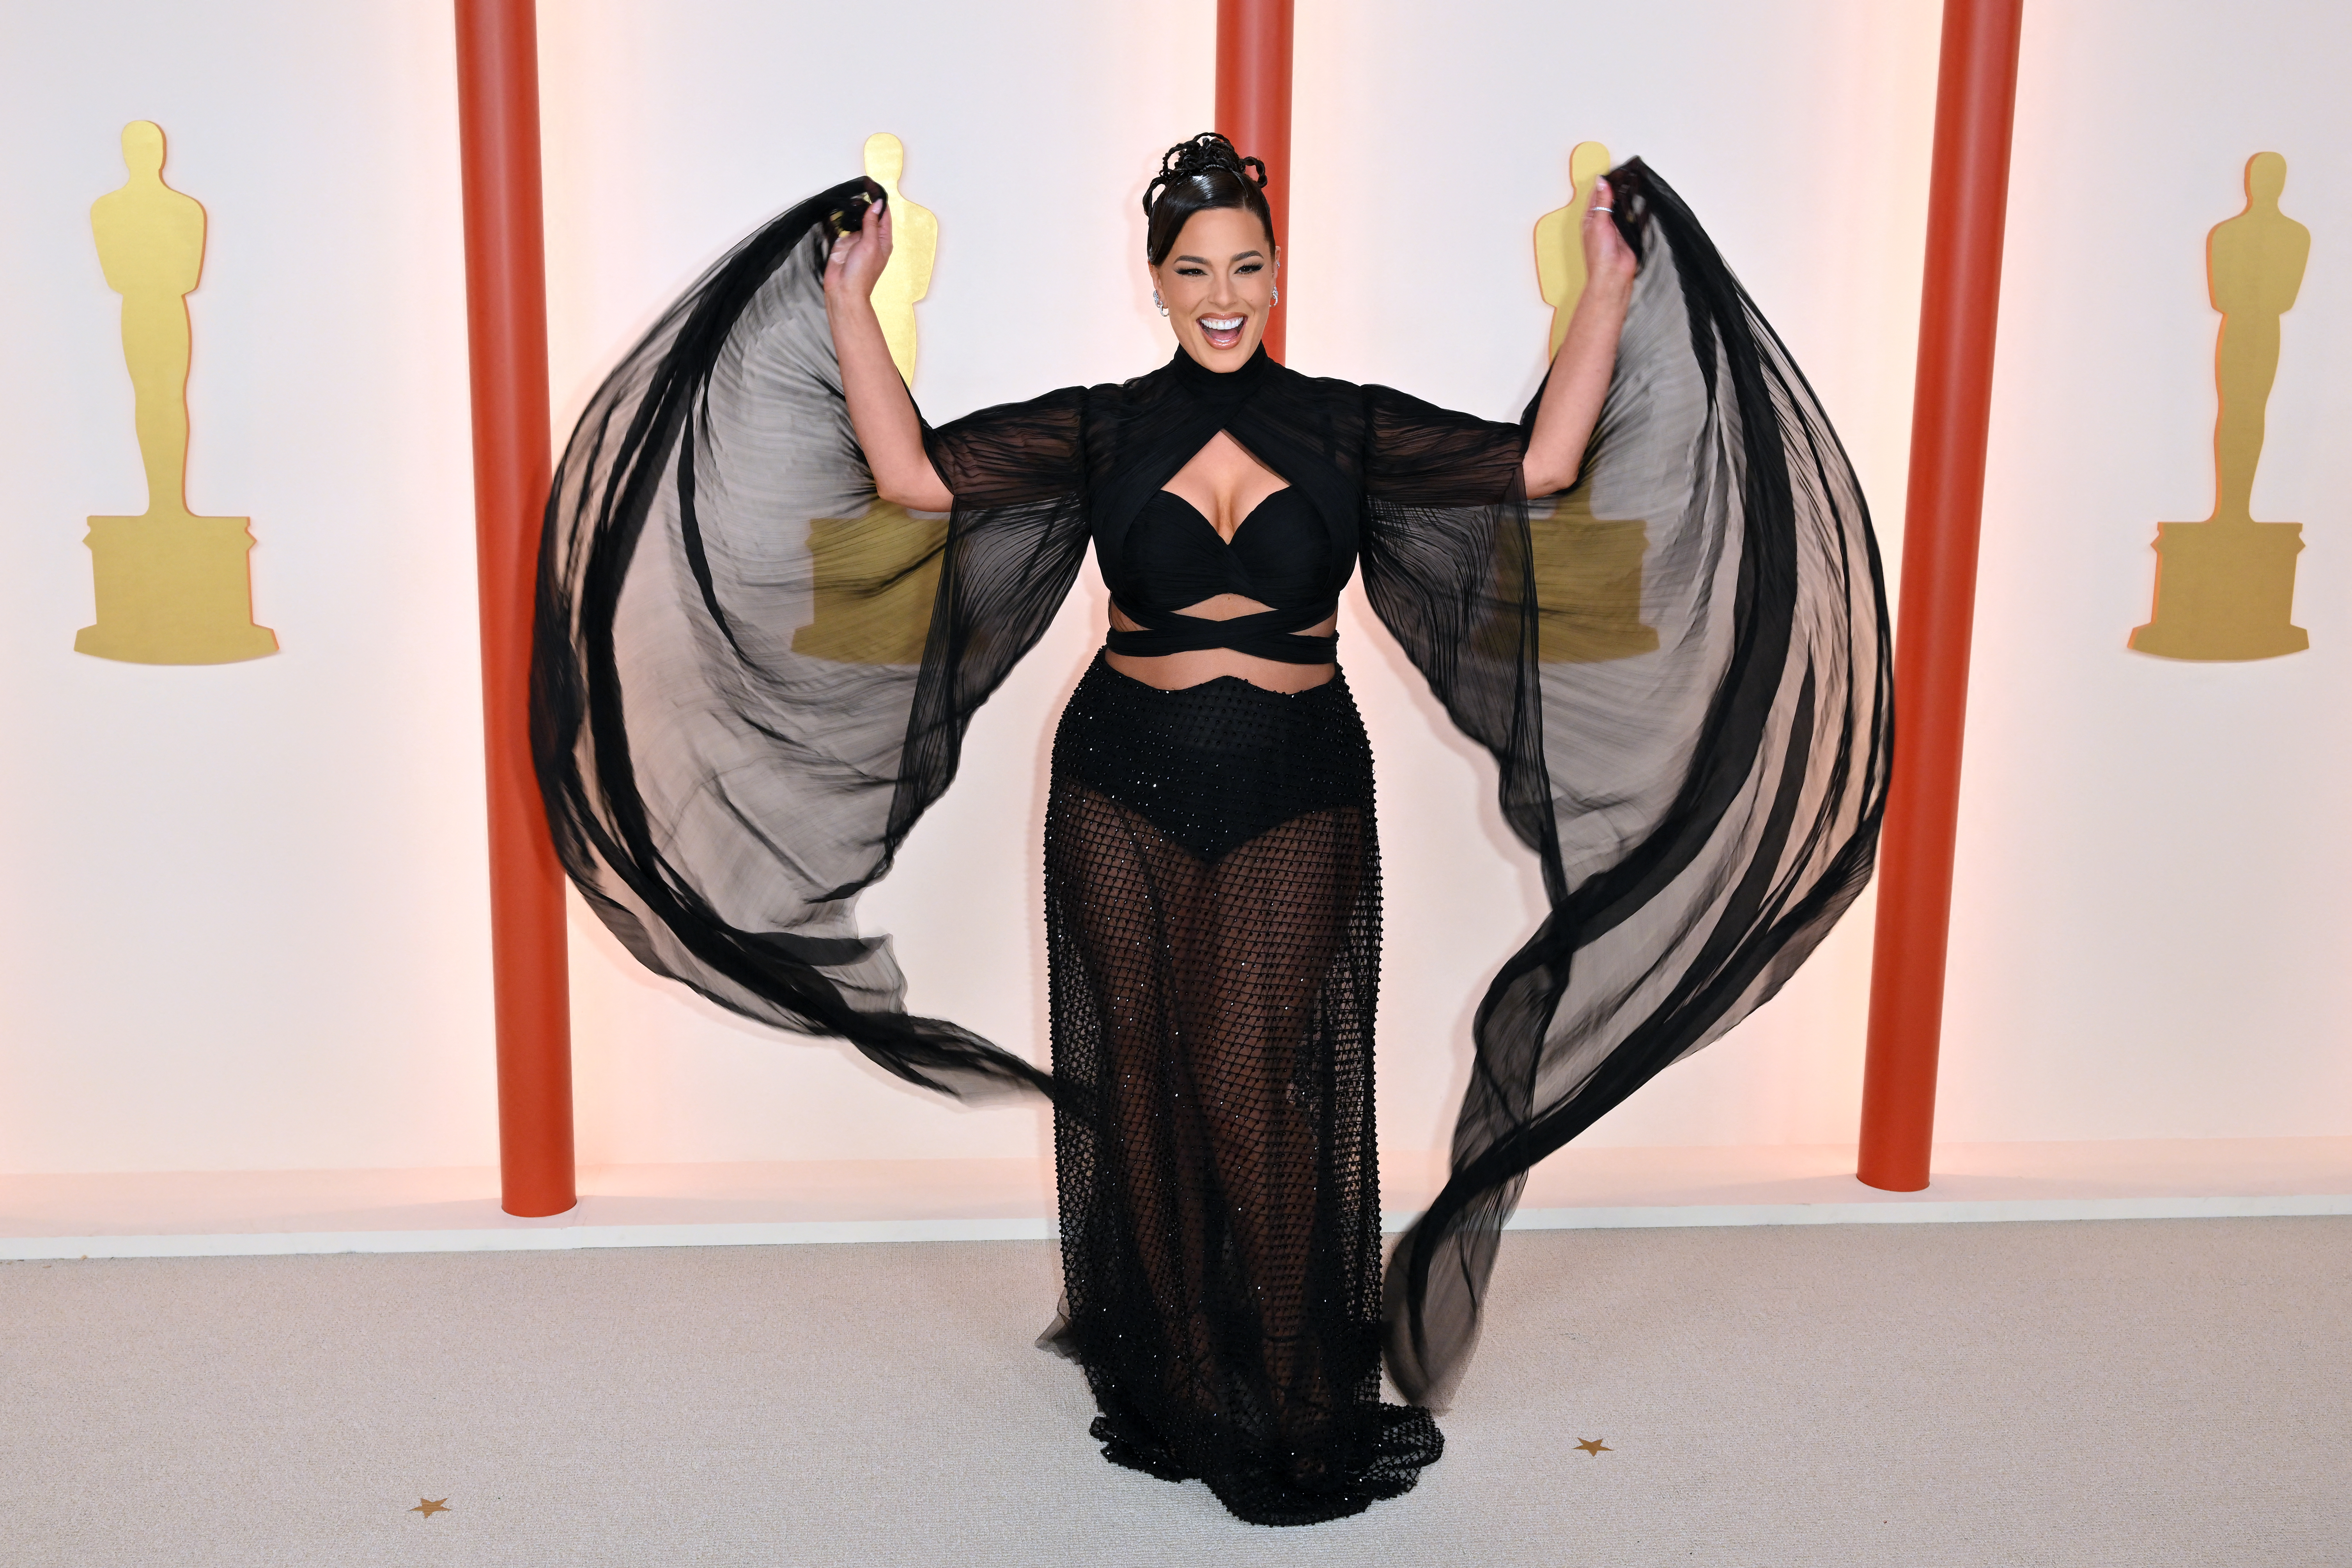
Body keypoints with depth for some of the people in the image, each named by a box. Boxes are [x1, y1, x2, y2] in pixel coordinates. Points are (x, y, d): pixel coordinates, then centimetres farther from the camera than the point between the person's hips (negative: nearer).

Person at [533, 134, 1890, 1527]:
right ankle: (1171, 1394, 26)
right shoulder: (1102, 430, 2)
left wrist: (1611, 290, -4)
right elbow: (909, 473, -7)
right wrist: (853, 301, -6)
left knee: (1247, 1086, -5)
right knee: (1141, 1079, 8)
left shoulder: (1348, 428, 2)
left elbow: (1543, 464, -4)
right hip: (1125, 786, 2)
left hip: (1294, 796, -1)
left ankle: (1299, 1412, 15)